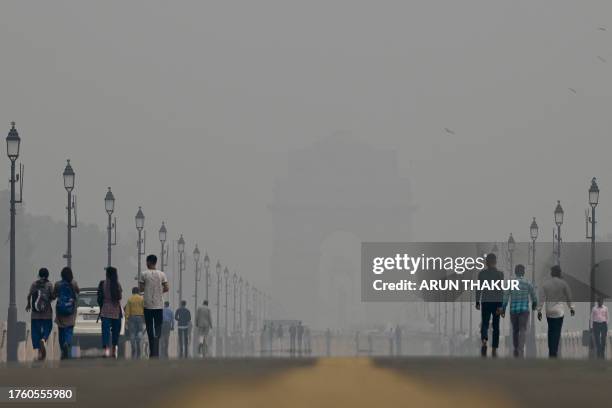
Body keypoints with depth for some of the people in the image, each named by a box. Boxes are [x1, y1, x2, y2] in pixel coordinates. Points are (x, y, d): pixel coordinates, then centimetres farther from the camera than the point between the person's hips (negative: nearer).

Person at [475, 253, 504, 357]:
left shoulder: (482, 273, -1)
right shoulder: (500, 274, -5)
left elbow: (478, 289, 1)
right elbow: (501, 290, -10)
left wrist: (477, 302, 9)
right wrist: (500, 305, -10)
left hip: (485, 302, 0)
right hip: (496, 302, 0)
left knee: (484, 324, 2)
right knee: (496, 326, 9)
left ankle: (484, 341, -30)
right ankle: (494, 350, 10)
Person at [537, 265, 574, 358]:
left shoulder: (545, 284, 1)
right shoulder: (563, 283, -6)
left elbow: (541, 299, -2)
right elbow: (569, 297, 0)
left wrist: (539, 311, 2)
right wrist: (571, 308, 13)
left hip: (549, 312, 3)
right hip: (559, 311, -3)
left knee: (550, 331, 17)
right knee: (557, 333, -2)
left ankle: (551, 351, 20)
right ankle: (554, 353, -7)